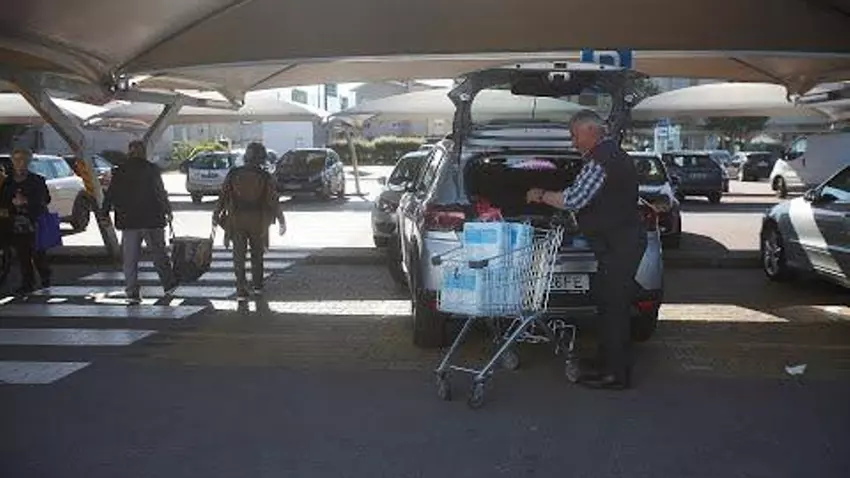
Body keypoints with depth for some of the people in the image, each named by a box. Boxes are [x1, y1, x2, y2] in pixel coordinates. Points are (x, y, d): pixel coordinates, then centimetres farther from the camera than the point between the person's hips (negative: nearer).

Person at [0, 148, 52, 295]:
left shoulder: (37, 181, 1)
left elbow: (45, 199, -5)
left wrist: (26, 201, -18)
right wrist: (12, 202, -10)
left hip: (35, 223, -3)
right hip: (16, 225, 3)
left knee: (38, 254, 0)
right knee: (23, 255, 4)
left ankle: (45, 277, 21)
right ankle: (27, 284, 11)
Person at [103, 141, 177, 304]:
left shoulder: (119, 172, 2)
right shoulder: (151, 169, -5)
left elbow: (110, 195, 4)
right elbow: (161, 193, -6)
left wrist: (104, 214, 14)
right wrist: (167, 211, 4)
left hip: (128, 221, 1)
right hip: (152, 220, -1)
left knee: (130, 259, 6)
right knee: (159, 254, 12)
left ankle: (132, 292, 2)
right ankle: (169, 285, 21)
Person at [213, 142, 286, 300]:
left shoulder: (233, 174, -4)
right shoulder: (265, 177, -7)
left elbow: (223, 196, -2)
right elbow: (273, 201, -7)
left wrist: (216, 215, 7)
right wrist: (281, 221, 1)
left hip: (237, 220, 0)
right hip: (258, 221, 0)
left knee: (239, 256, 5)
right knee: (257, 254, 19)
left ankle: (241, 290, 0)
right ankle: (257, 285, 27)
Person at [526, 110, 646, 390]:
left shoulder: (601, 160, -16)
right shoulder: (614, 154, 18)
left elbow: (574, 200, -20)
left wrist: (541, 196, -7)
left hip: (618, 246, -11)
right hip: (624, 240, 11)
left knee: (613, 306, -5)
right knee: (611, 304, 15)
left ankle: (615, 374, 2)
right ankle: (610, 365, 23)